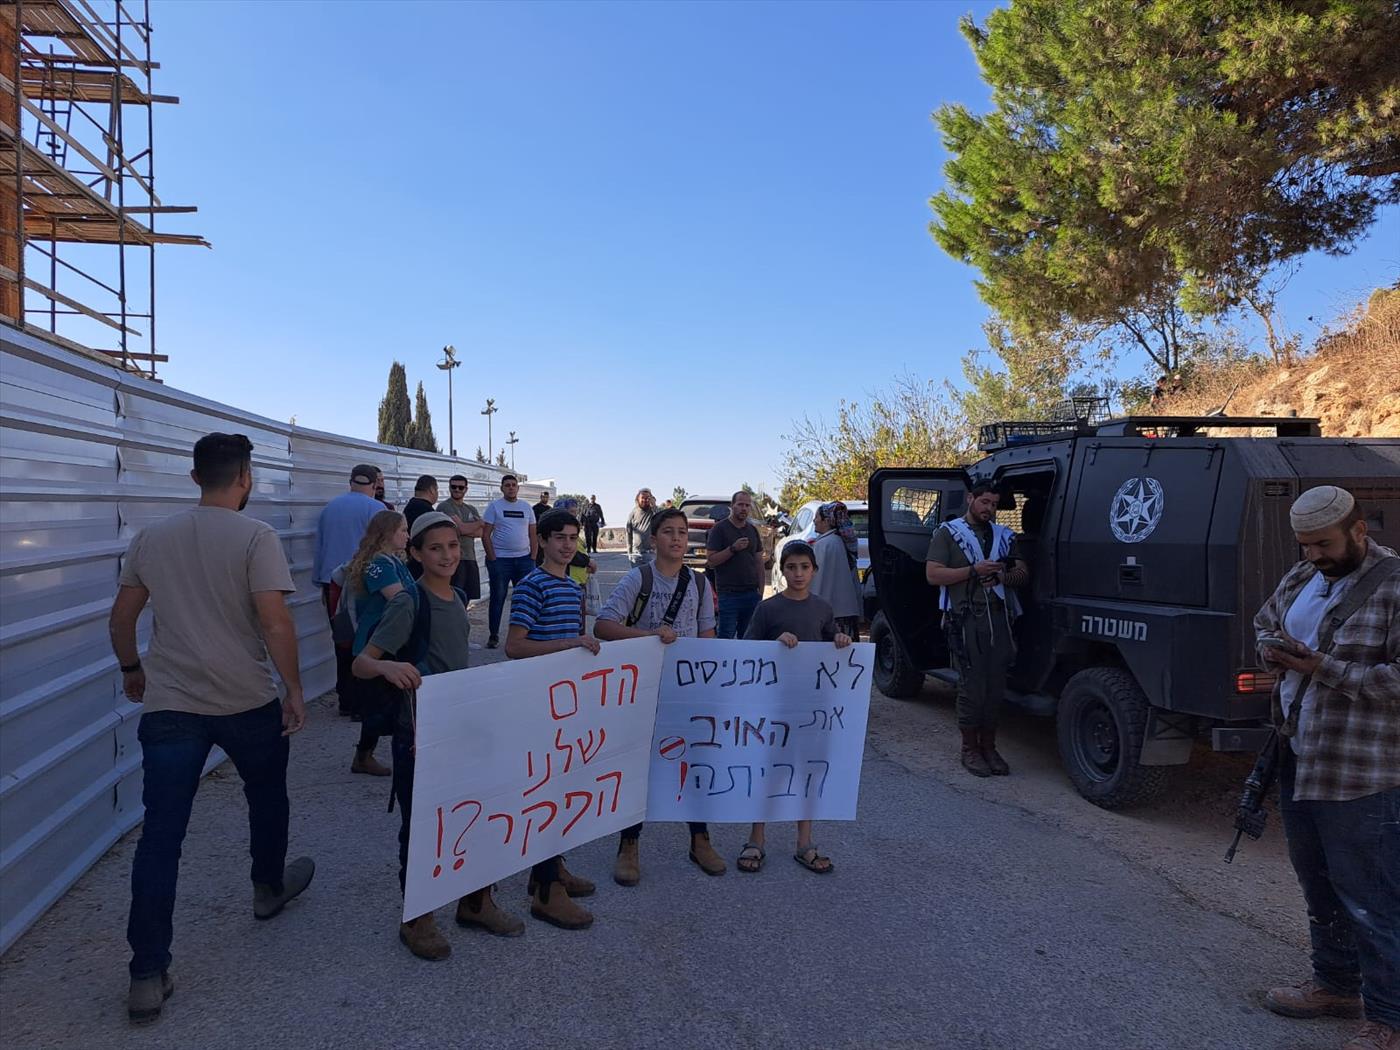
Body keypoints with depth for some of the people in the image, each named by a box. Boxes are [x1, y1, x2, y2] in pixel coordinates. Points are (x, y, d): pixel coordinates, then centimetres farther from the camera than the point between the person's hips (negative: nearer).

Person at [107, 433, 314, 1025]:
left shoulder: (152, 538, 5)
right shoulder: (256, 537, -11)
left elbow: (121, 617, 12)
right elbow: (275, 621, -18)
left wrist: (132, 669, 27)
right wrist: (294, 688, -8)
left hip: (168, 704, 3)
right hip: (248, 703, -3)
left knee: (160, 833, 3)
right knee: (266, 796, 23)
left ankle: (148, 976, 5)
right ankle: (269, 887, 44)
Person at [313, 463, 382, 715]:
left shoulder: (328, 508, 12)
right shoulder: (376, 509, -6)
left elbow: (319, 550, 18)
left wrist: (323, 584, 25)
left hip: (333, 584, 5)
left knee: (342, 643, 11)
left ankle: (346, 700, 17)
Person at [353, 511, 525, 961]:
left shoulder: (458, 599, 6)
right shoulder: (409, 603, -16)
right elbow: (361, 663, -19)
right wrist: (387, 667, -40)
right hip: (418, 733, -7)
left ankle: (476, 902, 33)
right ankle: (417, 920, 24)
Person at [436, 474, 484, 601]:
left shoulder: (472, 509, 17)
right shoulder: (444, 506, -5)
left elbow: (480, 532, 3)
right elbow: (461, 528, -16)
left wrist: (464, 531, -13)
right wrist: (480, 523, 1)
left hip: (470, 558, 7)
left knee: (467, 598, 12)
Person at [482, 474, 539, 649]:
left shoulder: (526, 507, 10)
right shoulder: (494, 506, 0)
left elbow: (533, 535, 11)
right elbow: (485, 534, -4)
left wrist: (532, 558, 2)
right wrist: (492, 559, -10)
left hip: (524, 559, 3)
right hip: (500, 559, -3)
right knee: (498, 598, 4)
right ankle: (493, 635, 14)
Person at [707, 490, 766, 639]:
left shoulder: (752, 530, 14)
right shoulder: (719, 529, -2)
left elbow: (759, 562, 16)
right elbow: (710, 561, -8)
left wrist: (761, 590, 10)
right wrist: (733, 548, -18)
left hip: (751, 593, 5)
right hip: (728, 593, -5)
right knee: (726, 636, -3)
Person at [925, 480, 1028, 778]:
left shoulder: (1004, 536, 19)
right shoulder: (948, 532, 4)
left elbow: (1023, 574, 16)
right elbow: (932, 574, -5)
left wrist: (1003, 577, -7)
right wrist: (974, 570, -14)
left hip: (999, 617, 5)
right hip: (965, 620, -4)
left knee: (995, 686, 6)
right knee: (972, 686, -3)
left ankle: (989, 747, 18)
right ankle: (970, 749, 9)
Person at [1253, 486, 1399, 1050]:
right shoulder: (1301, 577, 9)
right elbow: (1263, 623, 23)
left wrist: (1326, 669, -23)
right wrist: (1272, 649, 2)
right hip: (1298, 757, 8)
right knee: (1318, 885, 21)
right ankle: (1335, 984, 38)